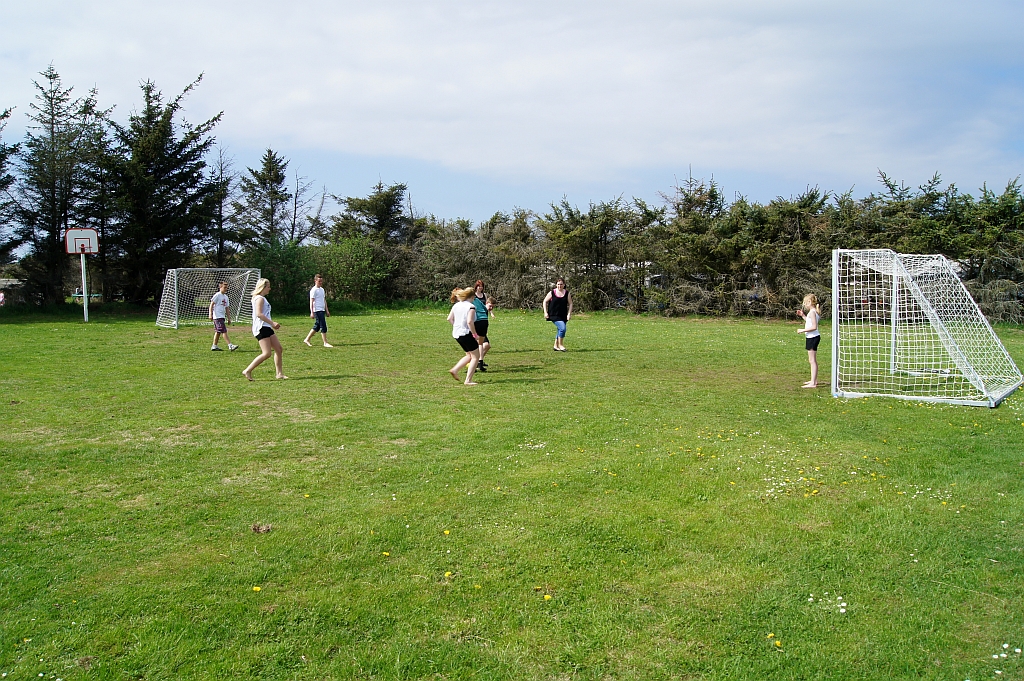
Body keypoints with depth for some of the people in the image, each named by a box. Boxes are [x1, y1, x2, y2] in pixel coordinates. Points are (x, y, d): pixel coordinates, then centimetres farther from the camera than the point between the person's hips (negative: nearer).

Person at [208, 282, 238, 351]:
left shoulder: (226, 297, 17)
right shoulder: (217, 295, -7)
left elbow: (226, 308, 22)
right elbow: (211, 304, -10)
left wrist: (228, 318, 21)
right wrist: (210, 314, -18)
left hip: (222, 317, 9)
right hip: (218, 316, -9)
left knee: (218, 332, 11)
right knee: (224, 331, -13)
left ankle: (214, 346, 17)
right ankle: (230, 345, -19)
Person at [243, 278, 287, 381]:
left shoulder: (262, 298, 21)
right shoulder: (260, 298, -10)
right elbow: (259, 314, -23)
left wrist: (272, 324, 17)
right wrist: (272, 322, -23)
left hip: (267, 328, 11)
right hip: (261, 328, -11)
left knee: (279, 349, 9)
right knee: (267, 353, -15)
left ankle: (280, 373, 13)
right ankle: (247, 371, -10)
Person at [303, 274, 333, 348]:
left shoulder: (322, 289, 17)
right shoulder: (314, 290, -8)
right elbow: (311, 301, -11)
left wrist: (327, 310, 20)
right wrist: (312, 312, -17)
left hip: (322, 310, 9)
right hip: (317, 310, -9)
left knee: (317, 326, 11)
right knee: (323, 326, -9)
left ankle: (307, 339, 20)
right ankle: (325, 343, -5)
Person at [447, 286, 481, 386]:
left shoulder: (456, 305, 9)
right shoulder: (471, 307, -13)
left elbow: (449, 319, 11)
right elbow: (469, 321, -24)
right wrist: (475, 334, -15)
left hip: (456, 334, 8)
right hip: (466, 334, -8)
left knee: (470, 355, 23)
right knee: (476, 356, 3)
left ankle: (454, 370, 10)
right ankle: (468, 380, -1)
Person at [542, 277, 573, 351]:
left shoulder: (567, 293, 1)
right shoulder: (552, 293, -5)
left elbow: (570, 304, 7)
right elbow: (545, 302, 4)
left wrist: (569, 314, -3)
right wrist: (545, 312, -2)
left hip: (563, 316, 4)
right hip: (554, 315, -4)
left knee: (559, 330, 13)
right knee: (562, 328, -19)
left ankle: (556, 345, 29)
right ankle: (560, 344, -3)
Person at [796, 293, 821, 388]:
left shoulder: (812, 312, -18)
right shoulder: (814, 311, 12)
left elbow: (814, 327, -24)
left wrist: (803, 330, -17)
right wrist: (803, 315, 19)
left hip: (812, 337, -11)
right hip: (812, 337, 11)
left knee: (812, 360, -9)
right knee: (812, 360, 19)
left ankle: (813, 383, -9)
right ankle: (814, 380, 29)